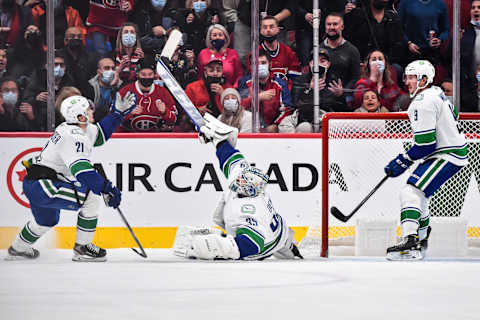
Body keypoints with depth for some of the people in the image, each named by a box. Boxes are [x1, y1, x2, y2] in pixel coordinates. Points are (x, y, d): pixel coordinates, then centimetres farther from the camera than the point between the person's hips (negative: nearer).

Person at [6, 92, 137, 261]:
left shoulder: (74, 128, 10)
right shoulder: (73, 136, -21)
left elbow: (99, 134, 28)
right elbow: (81, 169, -33)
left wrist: (118, 112, 19)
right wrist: (106, 188, -36)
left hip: (33, 183, 11)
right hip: (42, 185, -11)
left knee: (48, 220, 35)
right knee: (92, 198, -14)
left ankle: (18, 249, 56)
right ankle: (82, 248, -4)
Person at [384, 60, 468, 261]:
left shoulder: (423, 103, -20)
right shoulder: (436, 92, 11)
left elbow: (426, 144, -24)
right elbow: (453, 115, 29)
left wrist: (403, 161, -15)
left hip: (447, 156, -11)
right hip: (454, 148, 11)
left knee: (411, 191, -20)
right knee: (418, 191, 23)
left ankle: (410, 244, -32)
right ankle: (421, 238, 35)